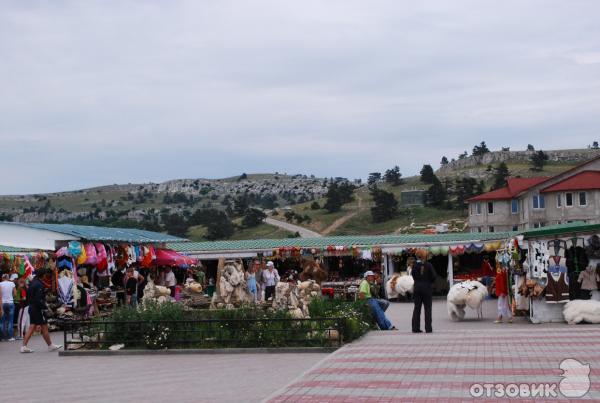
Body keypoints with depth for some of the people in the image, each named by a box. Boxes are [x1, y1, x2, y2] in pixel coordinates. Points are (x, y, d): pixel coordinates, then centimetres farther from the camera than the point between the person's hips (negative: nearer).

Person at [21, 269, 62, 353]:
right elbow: (39, 299, -23)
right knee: (44, 327, 2)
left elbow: (28, 297, 17)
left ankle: (24, 346, 4)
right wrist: (45, 307, -16)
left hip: (32, 307, 9)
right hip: (38, 309, -9)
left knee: (32, 327, 9)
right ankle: (50, 346, 12)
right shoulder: (39, 285, -17)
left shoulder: (32, 283, 13)